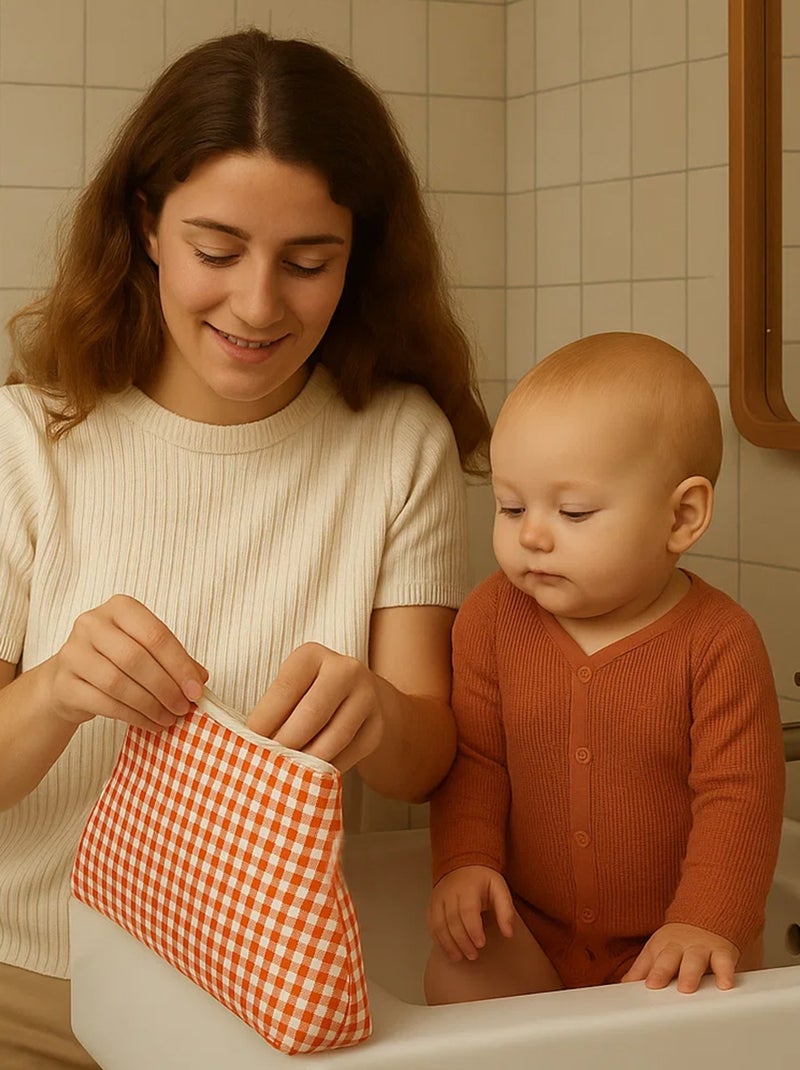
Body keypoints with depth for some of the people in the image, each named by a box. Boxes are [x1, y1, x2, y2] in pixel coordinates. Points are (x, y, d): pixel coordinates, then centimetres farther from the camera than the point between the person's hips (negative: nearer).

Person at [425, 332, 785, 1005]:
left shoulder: (720, 642, -14)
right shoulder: (493, 619, -4)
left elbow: (738, 797, -15)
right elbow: (473, 759, 2)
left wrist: (707, 922, -26)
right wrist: (466, 861, -13)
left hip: (665, 943, -2)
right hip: (530, 928, 2)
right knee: (454, 980, -20)